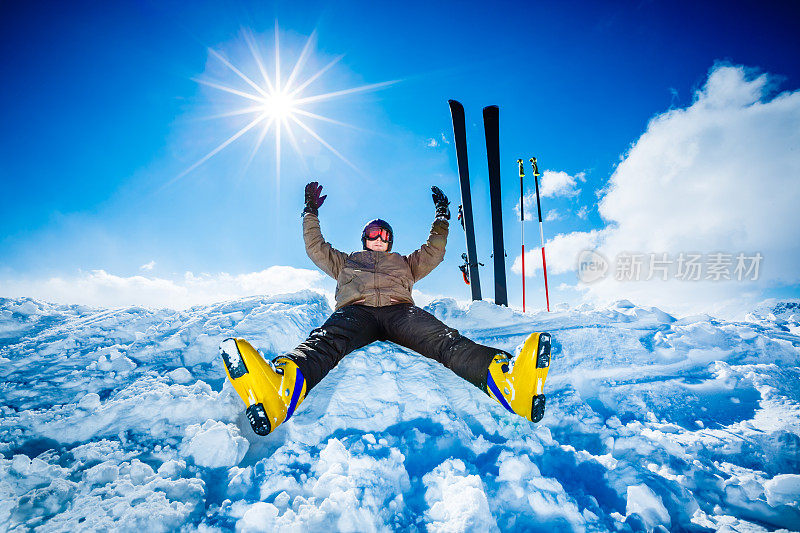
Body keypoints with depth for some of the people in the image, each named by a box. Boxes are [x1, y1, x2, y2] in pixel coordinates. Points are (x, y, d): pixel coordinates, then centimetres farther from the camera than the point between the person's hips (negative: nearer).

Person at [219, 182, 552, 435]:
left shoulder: (404, 263, 43)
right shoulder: (345, 262, 42)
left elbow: (434, 253, 39)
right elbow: (315, 248, 39)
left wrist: (442, 217, 40)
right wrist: (311, 212, 40)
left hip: (398, 310, 1)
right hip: (356, 311, -1)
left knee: (440, 338, -34)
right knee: (328, 338, -39)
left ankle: (505, 377, -62)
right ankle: (281, 387, -71)